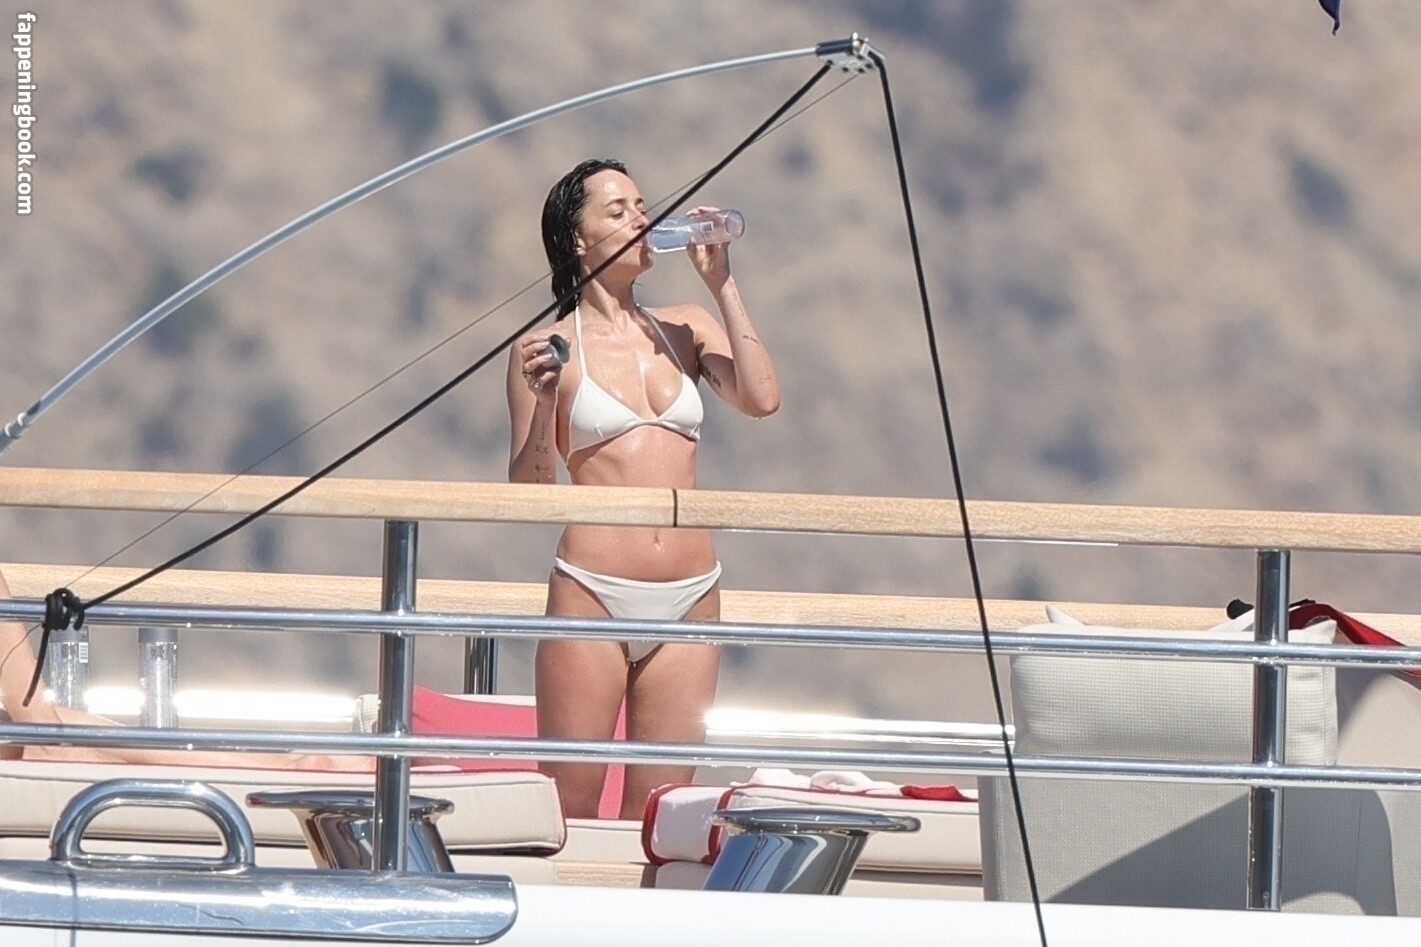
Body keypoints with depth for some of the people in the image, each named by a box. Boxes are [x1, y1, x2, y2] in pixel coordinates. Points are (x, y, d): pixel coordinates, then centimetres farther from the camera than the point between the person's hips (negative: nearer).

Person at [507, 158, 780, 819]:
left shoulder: (687, 329, 13)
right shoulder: (550, 347, 2)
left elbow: (762, 398, -4)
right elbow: (529, 490, 1)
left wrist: (721, 284, 0)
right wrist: (544, 401, -17)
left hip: (690, 600, 4)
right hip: (592, 593, -3)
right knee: (570, 809, -4)